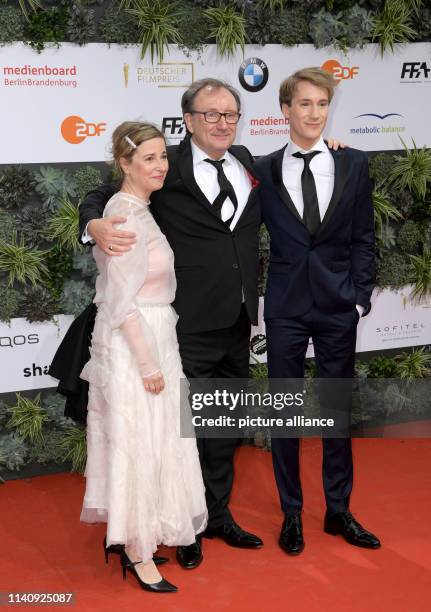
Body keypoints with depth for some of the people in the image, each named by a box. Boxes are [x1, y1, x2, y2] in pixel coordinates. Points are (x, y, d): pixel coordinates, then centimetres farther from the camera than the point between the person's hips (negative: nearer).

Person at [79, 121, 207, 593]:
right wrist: (149, 363, -20)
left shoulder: (135, 210, 10)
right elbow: (123, 302, -21)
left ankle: (124, 533, 31)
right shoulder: (127, 217, -20)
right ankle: (139, 553, 13)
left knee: (136, 443, 17)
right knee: (140, 446, 0)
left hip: (147, 338, 10)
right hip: (135, 346, -10)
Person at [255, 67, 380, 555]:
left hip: (338, 306, 1)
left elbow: (364, 237, 3)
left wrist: (359, 297, -3)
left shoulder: (353, 164, 2)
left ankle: (338, 511, 24)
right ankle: (291, 513, 21)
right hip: (286, 306, -1)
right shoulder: (264, 171, 0)